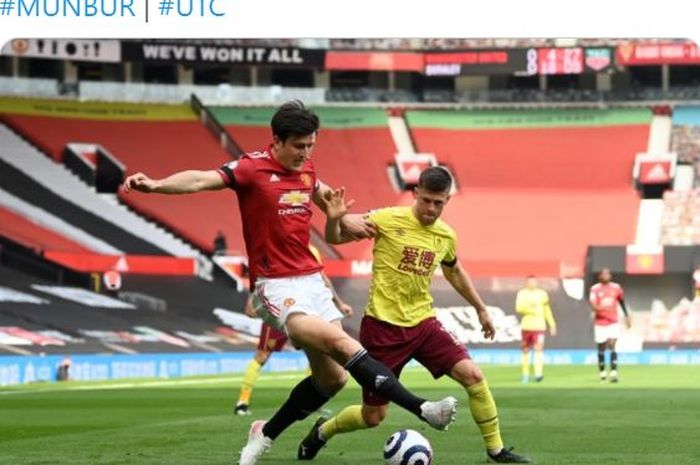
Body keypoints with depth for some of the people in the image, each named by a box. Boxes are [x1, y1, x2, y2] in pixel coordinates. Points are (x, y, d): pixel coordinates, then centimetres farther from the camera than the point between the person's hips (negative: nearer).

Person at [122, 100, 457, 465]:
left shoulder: (306, 170, 8)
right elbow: (201, 180, -28)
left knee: (332, 377, 5)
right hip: (276, 287, -8)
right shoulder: (253, 168, -12)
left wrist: (342, 219, 28)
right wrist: (156, 185, -43)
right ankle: (421, 409, -30)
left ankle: (265, 434, 24)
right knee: (339, 342, -25)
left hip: (312, 281, 8)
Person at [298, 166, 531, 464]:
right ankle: (322, 432, 33)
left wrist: (480, 308, 30)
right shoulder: (388, 220, -11)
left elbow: (454, 272, 25)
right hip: (383, 326, -4)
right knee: (373, 416, 2)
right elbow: (335, 239, -6)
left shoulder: (446, 236, 4)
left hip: (423, 322, 4)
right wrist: (333, 219, -28)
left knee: (473, 375, -14)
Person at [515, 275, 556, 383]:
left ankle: (538, 373, -22)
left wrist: (552, 325, 15)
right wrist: (529, 306, -24)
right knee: (525, 350, 6)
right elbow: (519, 308, -9)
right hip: (526, 326, 0)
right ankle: (525, 374, 16)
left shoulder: (542, 294, 10)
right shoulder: (522, 294, 5)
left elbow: (547, 311, 17)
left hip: (539, 326, 0)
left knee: (538, 349, -14)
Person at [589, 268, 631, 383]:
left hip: (613, 322, 0)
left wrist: (627, 316, 19)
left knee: (612, 346, -13)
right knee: (601, 348, 6)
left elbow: (622, 302, 17)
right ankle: (602, 372, 23)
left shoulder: (616, 288, 3)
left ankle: (613, 373, -18)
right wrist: (600, 308, -35)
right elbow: (592, 305, -16)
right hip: (600, 323, 0)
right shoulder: (595, 289, -4)